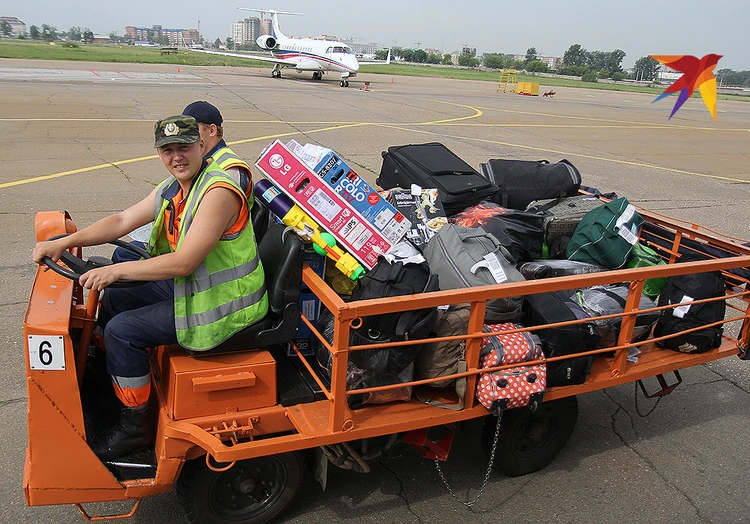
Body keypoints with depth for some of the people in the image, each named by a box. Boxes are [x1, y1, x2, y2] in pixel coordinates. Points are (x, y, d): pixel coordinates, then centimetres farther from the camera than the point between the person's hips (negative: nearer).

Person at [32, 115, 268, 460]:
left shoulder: (219, 193, -24)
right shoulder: (173, 188, 6)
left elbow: (183, 263, -29)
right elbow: (122, 221, 8)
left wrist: (116, 271, -26)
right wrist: (64, 242, -1)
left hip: (218, 304, -10)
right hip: (184, 285, 10)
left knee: (122, 330, -14)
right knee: (112, 300, 14)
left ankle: (134, 429, 4)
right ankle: (109, 385, 32)